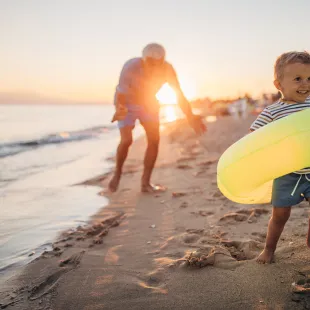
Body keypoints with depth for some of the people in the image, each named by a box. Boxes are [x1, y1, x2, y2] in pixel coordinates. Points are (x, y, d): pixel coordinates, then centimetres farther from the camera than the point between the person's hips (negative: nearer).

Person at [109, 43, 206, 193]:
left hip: (148, 103, 3)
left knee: (154, 140, -10)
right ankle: (117, 172, 9)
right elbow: (120, 97, -36)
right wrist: (119, 111, -59)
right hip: (126, 103, -3)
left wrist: (191, 118, -36)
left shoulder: (167, 69, -28)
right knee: (127, 140, -19)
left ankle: (145, 183, -1)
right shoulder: (130, 68, -38)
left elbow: (179, 95, -22)